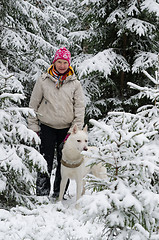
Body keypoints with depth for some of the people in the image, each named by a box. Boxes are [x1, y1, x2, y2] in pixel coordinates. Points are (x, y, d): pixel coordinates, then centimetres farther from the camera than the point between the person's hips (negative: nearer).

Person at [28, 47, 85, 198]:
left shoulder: (75, 83, 2)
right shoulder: (43, 81, 0)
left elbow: (80, 108, 2)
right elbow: (33, 105, 5)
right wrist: (33, 127, 1)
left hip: (67, 128, 1)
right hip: (47, 127, -1)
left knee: (64, 162, 6)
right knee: (45, 162, -4)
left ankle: (59, 194, 17)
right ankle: (42, 194, 2)